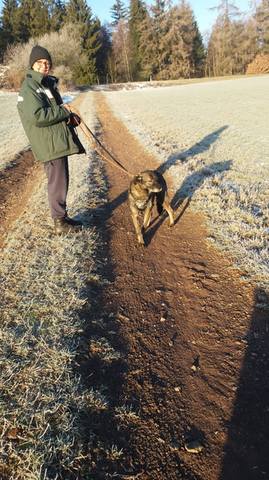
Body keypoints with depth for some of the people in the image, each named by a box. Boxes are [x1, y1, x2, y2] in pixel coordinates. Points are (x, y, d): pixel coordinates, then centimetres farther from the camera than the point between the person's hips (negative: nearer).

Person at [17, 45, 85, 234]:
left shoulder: (48, 84, 19)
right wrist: (64, 111, -14)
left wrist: (70, 117, 4)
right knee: (58, 183, -5)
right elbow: (37, 116, -24)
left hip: (59, 141, 9)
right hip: (50, 144, -9)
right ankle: (60, 223, 6)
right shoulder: (29, 87, -10)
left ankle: (62, 217, 25)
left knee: (61, 182, 14)